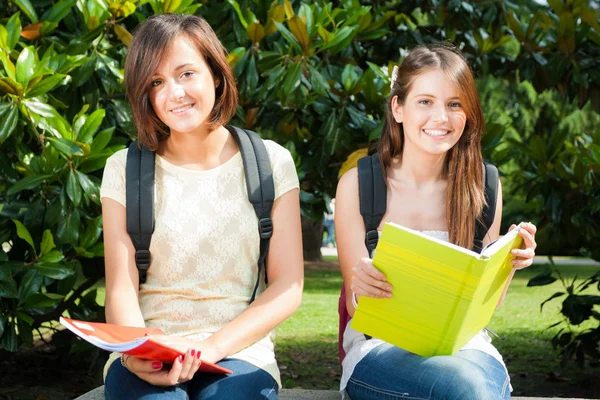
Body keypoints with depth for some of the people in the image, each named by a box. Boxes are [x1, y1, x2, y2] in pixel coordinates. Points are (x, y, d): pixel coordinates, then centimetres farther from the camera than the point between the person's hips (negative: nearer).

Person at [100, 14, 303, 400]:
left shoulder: (271, 162, 5)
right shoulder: (124, 170, 6)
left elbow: (288, 287, 1)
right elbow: (121, 290, 0)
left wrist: (210, 347, -14)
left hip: (239, 351, 0)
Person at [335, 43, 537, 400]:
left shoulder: (484, 186, 5)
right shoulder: (357, 184, -2)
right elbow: (357, 307, -2)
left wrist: (508, 265, -10)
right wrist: (360, 288, -26)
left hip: (463, 345, 2)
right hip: (381, 347, -2)